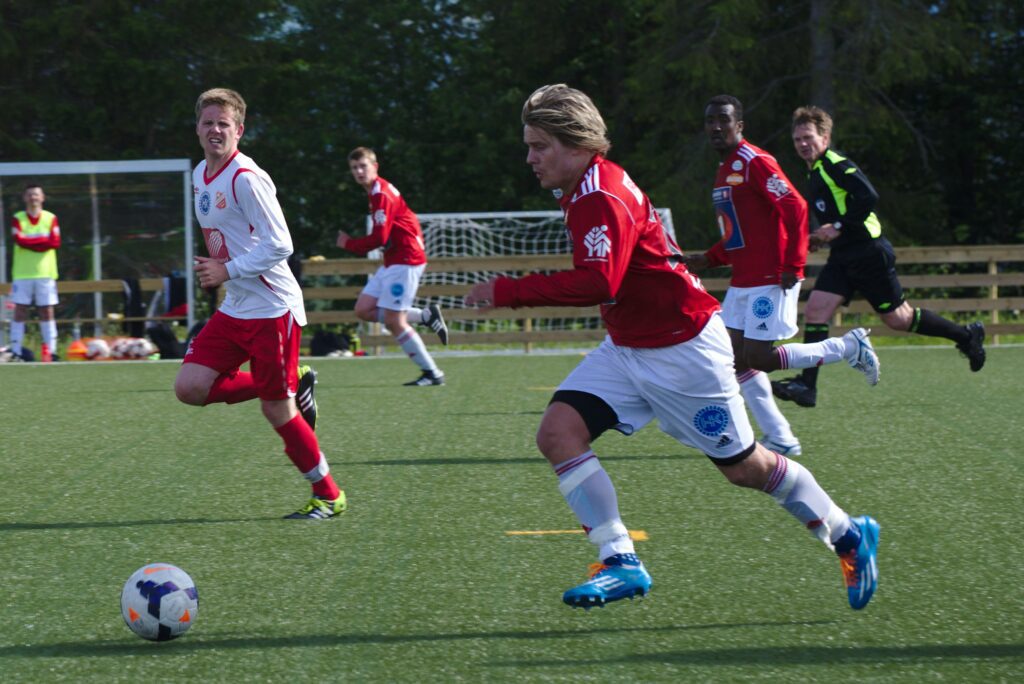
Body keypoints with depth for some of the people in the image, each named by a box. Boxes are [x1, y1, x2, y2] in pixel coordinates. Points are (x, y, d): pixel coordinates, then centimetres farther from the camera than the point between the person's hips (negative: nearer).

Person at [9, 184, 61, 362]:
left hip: (45, 273, 1)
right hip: (22, 274, -1)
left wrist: (30, 242, -11)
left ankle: (49, 351, 4)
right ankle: (16, 351, -3)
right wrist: (43, 240, -9)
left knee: (47, 312, 1)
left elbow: (55, 242, -9)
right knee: (20, 311, -3)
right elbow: (20, 240, -13)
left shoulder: (51, 218, 5)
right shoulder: (17, 219, 3)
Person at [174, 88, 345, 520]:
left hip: (271, 309, -9)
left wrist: (228, 270, -21)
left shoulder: (246, 179, -16)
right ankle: (293, 388, 12)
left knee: (275, 410, -5)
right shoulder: (200, 176, 11)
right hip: (234, 308, 9)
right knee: (189, 387, -5)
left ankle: (328, 496, 12)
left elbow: (279, 244, -20)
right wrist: (215, 268, 13)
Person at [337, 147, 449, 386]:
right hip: (392, 261, 10)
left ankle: (432, 373, -2)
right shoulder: (377, 191, 14)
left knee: (393, 321, -10)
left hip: (405, 261, -10)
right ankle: (426, 316, 12)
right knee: (364, 310, 6)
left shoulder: (381, 194, -16)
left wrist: (349, 243, -6)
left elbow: (379, 238, -20)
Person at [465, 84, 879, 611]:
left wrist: (505, 291, -36)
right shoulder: (581, 191, 6)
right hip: (626, 348, 9)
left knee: (742, 467, 3)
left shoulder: (603, 197, -24)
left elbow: (596, 283, -38)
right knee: (557, 432, -11)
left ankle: (850, 536, 24)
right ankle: (621, 563, -9)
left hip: (684, 347, -9)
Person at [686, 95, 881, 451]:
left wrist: (792, 265, -20)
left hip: (771, 281, -9)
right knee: (734, 359, 2)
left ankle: (849, 346, 6)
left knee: (757, 359, -10)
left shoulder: (755, 162, -13)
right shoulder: (725, 170, 16)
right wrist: (708, 259, 10)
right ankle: (780, 438, 8)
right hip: (742, 281, 9)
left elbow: (795, 208, -19)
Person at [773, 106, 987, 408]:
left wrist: (838, 228, -24)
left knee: (898, 318, 1)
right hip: (843, 257, 9)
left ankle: (966, 335, 19)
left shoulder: (836, 164, -13)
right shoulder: (815, 172, 16)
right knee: (814, 311, -6)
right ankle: (807, 386, -9)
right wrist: (821, 236, 14)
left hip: (869, 254, -9)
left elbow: (868, 197, -25)